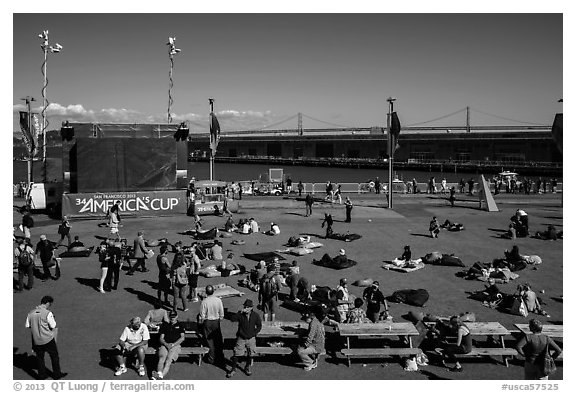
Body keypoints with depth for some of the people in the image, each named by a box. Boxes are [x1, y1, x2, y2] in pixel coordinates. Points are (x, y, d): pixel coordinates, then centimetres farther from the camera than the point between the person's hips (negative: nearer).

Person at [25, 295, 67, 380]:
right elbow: (54, 327, -12)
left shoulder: (30, 313, -2)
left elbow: (28, 327, 4)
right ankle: (57, 374, 25)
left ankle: (41, 375, 29)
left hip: (36, 340, 4)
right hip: (48, 340, -4)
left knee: (40, 358, 20)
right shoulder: (48, 313, -18)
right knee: (54, 357, 15)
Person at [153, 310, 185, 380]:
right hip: (165, 345, 2)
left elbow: (182, 338, 7)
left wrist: (173, 344, -7)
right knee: (162, 358, -30)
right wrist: (166, 344, -7)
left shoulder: (180, 325, 20)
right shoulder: (165, 325, 24)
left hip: (176, 345, -2)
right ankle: (159, 373, -54)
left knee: (169, 360, -30)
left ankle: (162, 375, -51)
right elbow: (161, 338, 15)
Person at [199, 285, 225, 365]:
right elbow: (221, 313, -2)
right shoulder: (218, 300, -11)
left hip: (207, 322, -2)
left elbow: (202, 315, -12)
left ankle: (211, 359, 18)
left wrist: (201, 322, 5)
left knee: (210, 340, 10)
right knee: (218, 340, 14)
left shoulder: (204, 302, -20)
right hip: (216, 321, 2)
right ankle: (220, 358, 23)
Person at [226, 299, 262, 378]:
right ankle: (233, 369, 15)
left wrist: (254, 333, -1)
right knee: (236, 354, -2)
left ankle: (247, 368, 36)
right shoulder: (240, 315, -11)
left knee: (250, 354, 13)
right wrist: (240, 312, -36)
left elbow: (259, 326, 7)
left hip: (251, 339, 1)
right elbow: (232, 319, -29)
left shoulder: (255, 315, -6)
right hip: (241, 338, -1)